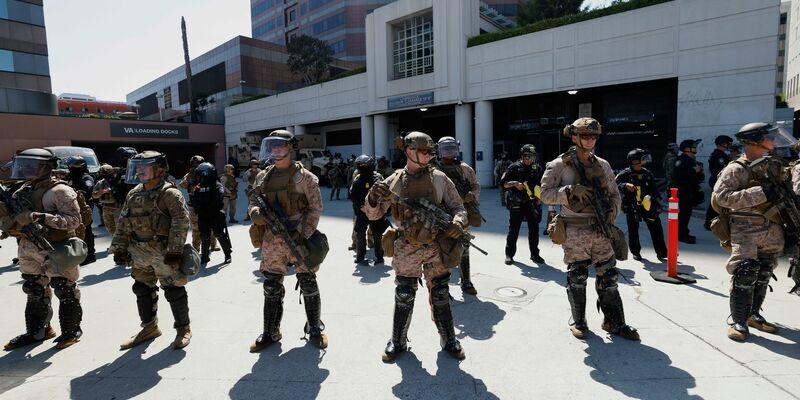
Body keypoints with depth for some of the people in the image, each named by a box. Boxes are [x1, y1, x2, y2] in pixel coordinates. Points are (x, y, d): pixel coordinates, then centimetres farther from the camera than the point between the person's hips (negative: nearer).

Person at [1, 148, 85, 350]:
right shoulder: (24, 190, 11)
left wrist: (42, 218, -28)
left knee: (65, 292, 3)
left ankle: (71, 331, 16)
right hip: (29, 251, 8)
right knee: (34, 292, 18)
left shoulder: (59, 191, -14)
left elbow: (74, 219, -21)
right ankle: (36, 332, 33)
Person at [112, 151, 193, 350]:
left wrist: (174, 250, -22)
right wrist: (119, 248, 10)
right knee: (142, 290, 17)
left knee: (174, 291, 0)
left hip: (164, 253, -7)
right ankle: (149, 327, 34)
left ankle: (183, 328, 17)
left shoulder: (169, 193, -13)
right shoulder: (134, 194, 10)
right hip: (139, 253, 8)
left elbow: (181, 222, -19)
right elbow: (123, 223, 15)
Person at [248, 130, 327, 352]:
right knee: (271, 289, 11)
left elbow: (315, 208, -7)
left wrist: (303, 235, -17)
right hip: (272, 242, 4)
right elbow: (253, 201, 13)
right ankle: (270, 333, 28)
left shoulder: (304, 177, -6)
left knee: (309, 287, 7)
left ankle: (315, 330, 25)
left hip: (301, 239, -4)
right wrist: (255, 212, -11)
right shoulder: (263, 177, 8)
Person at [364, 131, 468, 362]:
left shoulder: (439, 178, 0)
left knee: (440, 295, 12)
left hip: (436, 247, 1)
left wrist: (458, 221, -19)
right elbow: (373, 214, 2)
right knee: (404, 297, 9)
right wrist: (373, 198, -20)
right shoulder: (394, 182, -2)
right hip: (407, 249, -1)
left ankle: (449, 340, 30)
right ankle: (398, 342, 28)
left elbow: (458, 207, 3)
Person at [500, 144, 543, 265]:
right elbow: (503, 183, -1)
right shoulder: (514, 167, 0)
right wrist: (515, 183, -17)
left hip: (532, 204, 3)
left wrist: (539, 198, 0)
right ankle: (509, 254, 12)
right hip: (516, 204, -3)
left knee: (534, 230, 8)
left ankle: (534, 254, 22)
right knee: (513, 230, 1)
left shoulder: (537, 168, 8)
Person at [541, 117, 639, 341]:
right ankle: (578, 321, 22)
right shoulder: (560, 165, -4)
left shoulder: (603, 165, 11)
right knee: (577, 278, 5)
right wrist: (571, 191, -21)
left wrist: (612, 211, -4)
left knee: (609, 276, 8)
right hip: (575, 232, -4)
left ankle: (614, 322, 22)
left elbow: (615, 195, 16)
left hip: (601, 230, 5)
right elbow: (545, 193, -8)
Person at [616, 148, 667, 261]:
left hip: (647, 205, 3)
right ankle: (636, 252, 21)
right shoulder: (625, 174, -7)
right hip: (631, 206, -3)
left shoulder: (647, 173, 6)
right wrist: (625, 185, -29)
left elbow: (653, 188, 13)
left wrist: (657, 198, 5)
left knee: (656, 227, 1)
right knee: (633, 230, 5)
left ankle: (661, 252, 10)